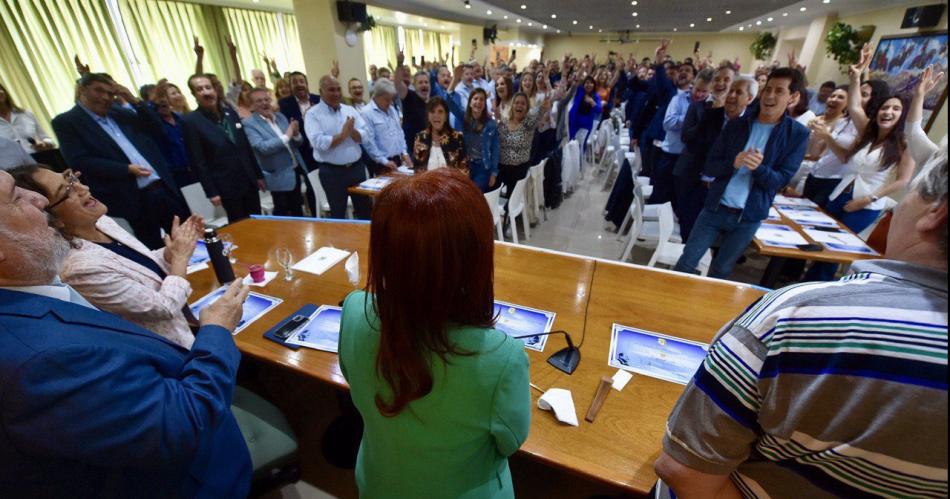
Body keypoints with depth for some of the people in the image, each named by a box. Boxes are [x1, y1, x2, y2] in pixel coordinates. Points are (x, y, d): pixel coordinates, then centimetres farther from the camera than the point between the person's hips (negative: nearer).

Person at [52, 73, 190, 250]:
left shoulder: (121, 112, 15)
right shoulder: (65, 122, 2)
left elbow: (158, 132, 11)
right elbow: (79, 161, -9)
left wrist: (135, 101, 2)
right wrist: (127, 169, -16)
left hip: (163, 187, 4)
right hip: (132, 200, -4)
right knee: (155, 252, 4)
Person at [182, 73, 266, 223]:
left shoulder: (230, 112, 7)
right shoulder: (191, 121, -9)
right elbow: (197, 161, -10)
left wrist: (258, 174, 12)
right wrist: (211, 192, -12)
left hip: (249, 180, 5)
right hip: (226, 187, -5)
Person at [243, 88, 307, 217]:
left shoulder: (280, 116, 9)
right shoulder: (249, 124, -10)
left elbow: (297, 143, 9)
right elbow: (262, 147, -24)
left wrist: (296, 134, -13)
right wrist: (286, 136, -23)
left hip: (295, 170, 6)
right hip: (279, 176, -6)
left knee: (297, 209, 19)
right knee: (282, 213, 7)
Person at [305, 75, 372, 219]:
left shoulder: (350, 110, 8)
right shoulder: (312, 114, -5)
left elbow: (364, 136, 1)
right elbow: (319, 143, -18)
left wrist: (351, 130, -18)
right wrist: (343, 134, -15)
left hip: (357, 167, 4)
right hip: (332, 172, -4)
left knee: (365, 208, 15)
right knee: (338, 213, 8)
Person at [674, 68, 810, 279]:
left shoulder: (798, 134, -2)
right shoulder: (736, 124, 2)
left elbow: (781, 180, -6)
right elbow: (709, 167, -2)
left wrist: (759, 168, -26)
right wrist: (733, 163, -23)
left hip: (749, 217, 0)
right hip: (715, 208, 1)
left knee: (721, 271, 12)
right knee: (687, 261, 1)